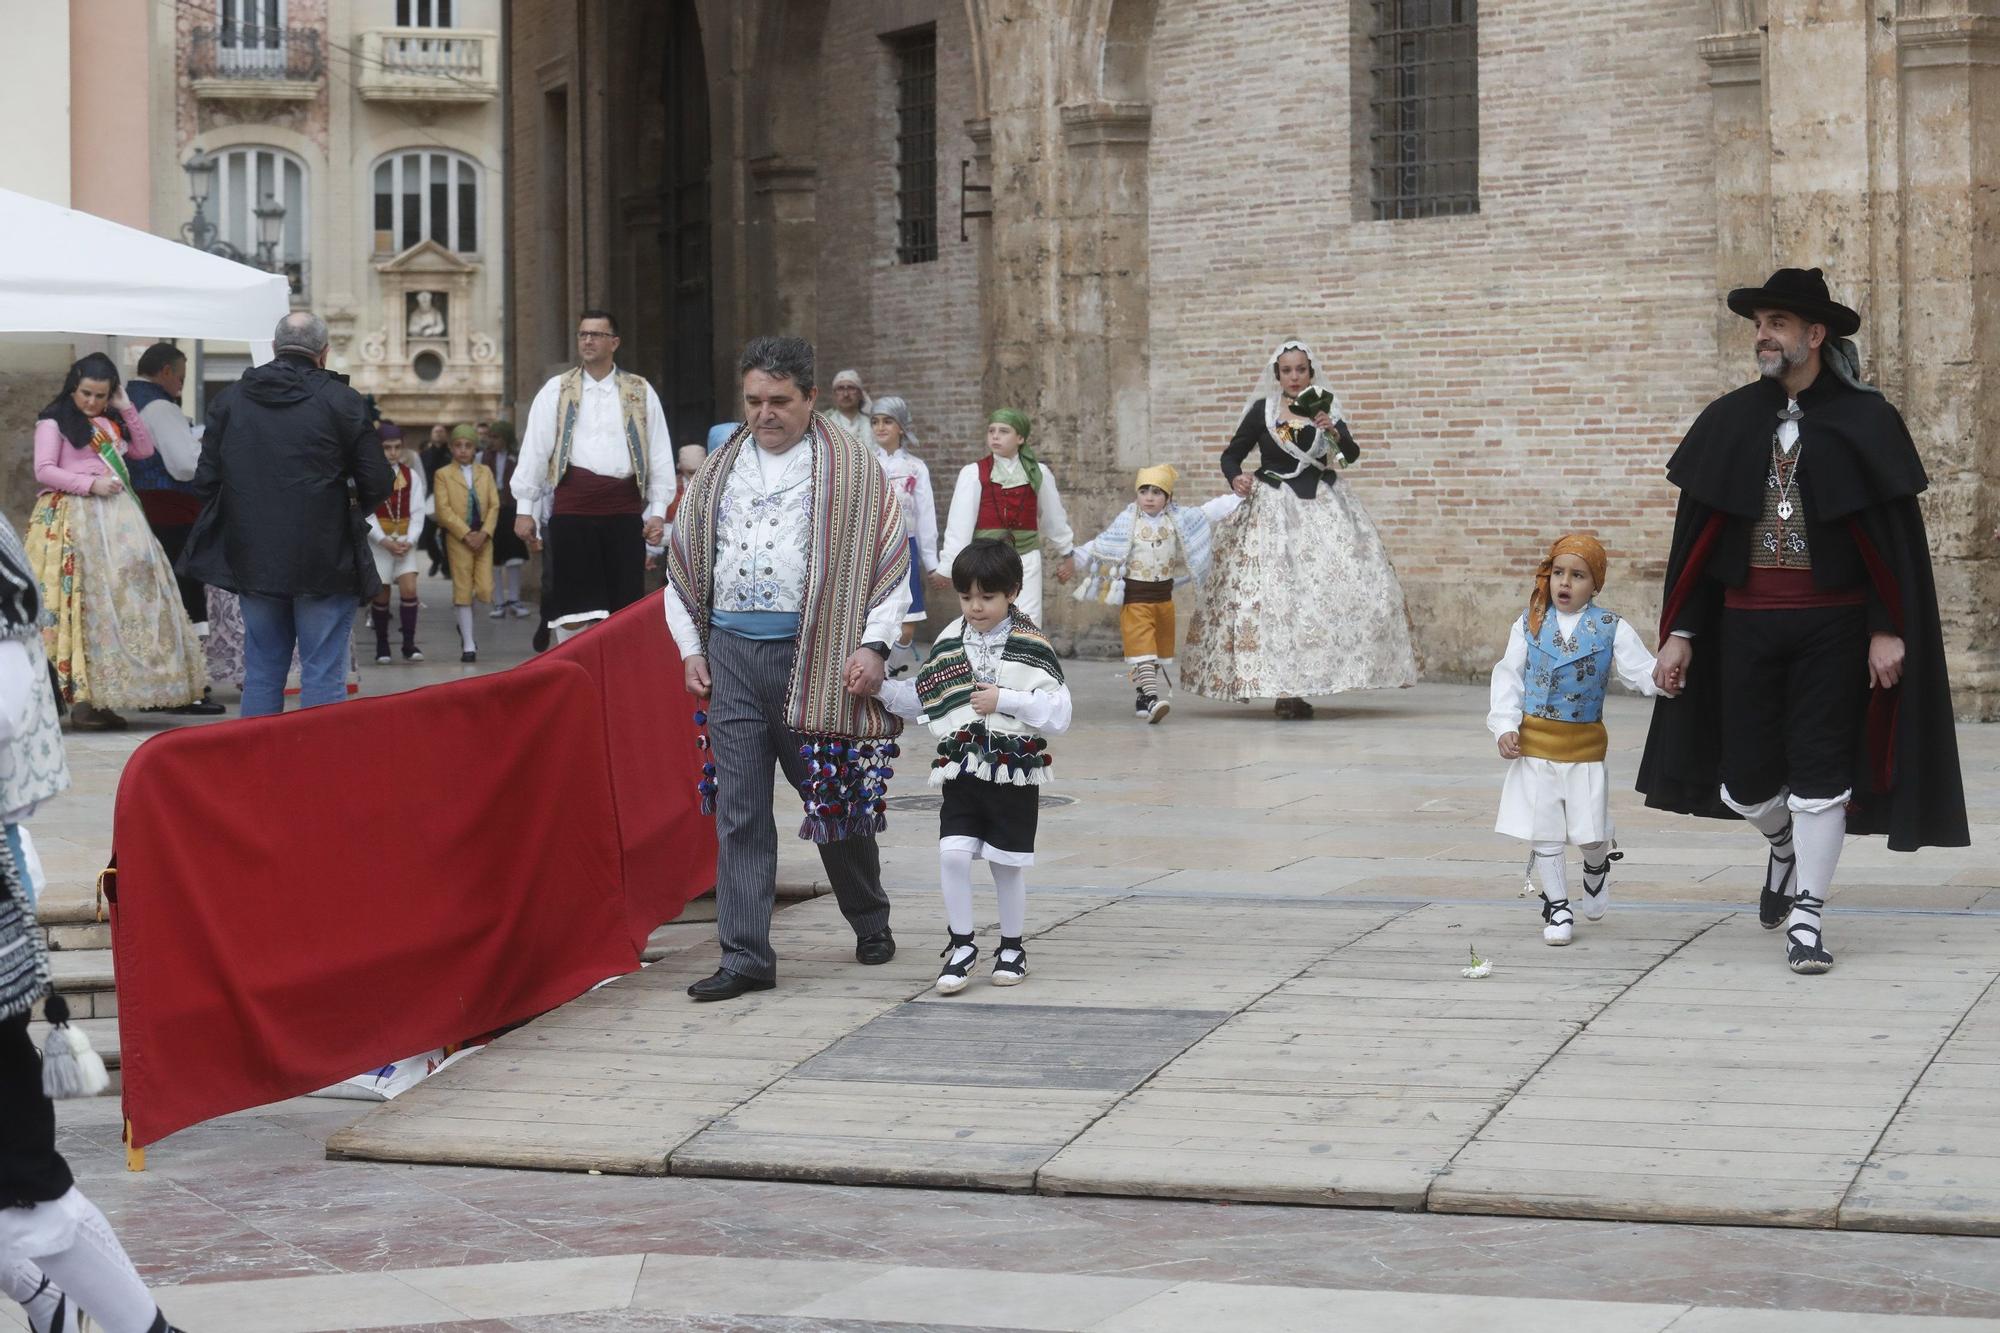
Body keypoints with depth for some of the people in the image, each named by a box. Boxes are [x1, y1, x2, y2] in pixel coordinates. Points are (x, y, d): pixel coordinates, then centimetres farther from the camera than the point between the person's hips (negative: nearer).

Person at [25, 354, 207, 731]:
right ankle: (82, 700, -12)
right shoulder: (54, 422, 0)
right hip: (75, 517, -7)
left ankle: (102, 695, 0)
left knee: (121, 598, 0)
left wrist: (126, 409, 6)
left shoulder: (112, 422, 19)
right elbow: (44, 471, -7)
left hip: (116, 518, 7)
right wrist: (89, 484, -16)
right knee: (82, 604, -10)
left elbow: (145, 449, 13)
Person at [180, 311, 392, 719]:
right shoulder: (341, 402, -7)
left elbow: (206, 480, 6)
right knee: (324, 676, 0)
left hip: (252, 559, 4)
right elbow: (376, 483, -6)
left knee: (261, 673, 12)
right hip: (324, 562, -4)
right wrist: (351, 514, 15)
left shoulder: (229, 400, 5)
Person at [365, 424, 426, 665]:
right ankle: (382, 648, 11)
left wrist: (409, 540, -11)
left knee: (409, 589, -11)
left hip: (405, 541, 2)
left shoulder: (411, 475, 4)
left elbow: (417, 512, 2)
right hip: (378, 542, -2)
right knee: (381, 595, 0)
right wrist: (385, 541, -17)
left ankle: (409, 644, -5)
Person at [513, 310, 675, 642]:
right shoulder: (556, 391, 9)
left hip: (624, 507, 1)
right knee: (574, 608, -4)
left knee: (625, 605, 2)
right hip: (573, 505, -1)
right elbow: (535, 450, 6)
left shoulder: (640, 393, 10)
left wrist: (658, 511, 4)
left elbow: (660, 453, 9)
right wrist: (525, 509, 1)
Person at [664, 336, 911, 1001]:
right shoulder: (719, 470, 14)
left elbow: (890, 558, -2)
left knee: (834, 794, 7)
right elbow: (683, 562, 20)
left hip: (815, 653, -3)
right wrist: (691, 649, 12)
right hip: (731, 652, 3)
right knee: (738, 808, -1)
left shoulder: (851, 467, 1)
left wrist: (873, 645, -10)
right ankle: (746, 956, -1)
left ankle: (871, 922, 30)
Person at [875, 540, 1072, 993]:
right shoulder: (948, 644, 6)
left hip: (1015, 773, -3)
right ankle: (962, 945, 2)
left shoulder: (1032, 648, -6)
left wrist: (1005, 700, -18)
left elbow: (1059, 715, -11)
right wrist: (879, 688, 6)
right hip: (961, 771, 3)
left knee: (1007, 865, 7)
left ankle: (1012, 946, 26)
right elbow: (921, 700, 19)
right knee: (953, 853, -13)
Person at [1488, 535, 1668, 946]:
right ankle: (1556, 905, 18)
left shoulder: (1611, 630, -2)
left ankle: (1597, 867, 36)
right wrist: (1505, 726, -7)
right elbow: (1508, 677, 2)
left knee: (1589, 832, 1)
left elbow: (1641, 673, -6)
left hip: (1585, 746, -1)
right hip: (1535, 744, 1)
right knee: (1543, 832, 3)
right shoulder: (1529, 625, 1)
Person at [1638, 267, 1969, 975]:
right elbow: (1696, 536, 8)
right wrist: (1679, 633, 5)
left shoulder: (1863, 419, -3)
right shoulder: (1729, 421, 6)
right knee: (1746, 782, 4)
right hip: (1746, 624, 3)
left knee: (1820, 771, -3)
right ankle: (1786, 845, 38)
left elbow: (1896, 533, -3)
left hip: (1833, 625, -3)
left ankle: (1805, 917, 8)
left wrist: (1888, 629, -9)